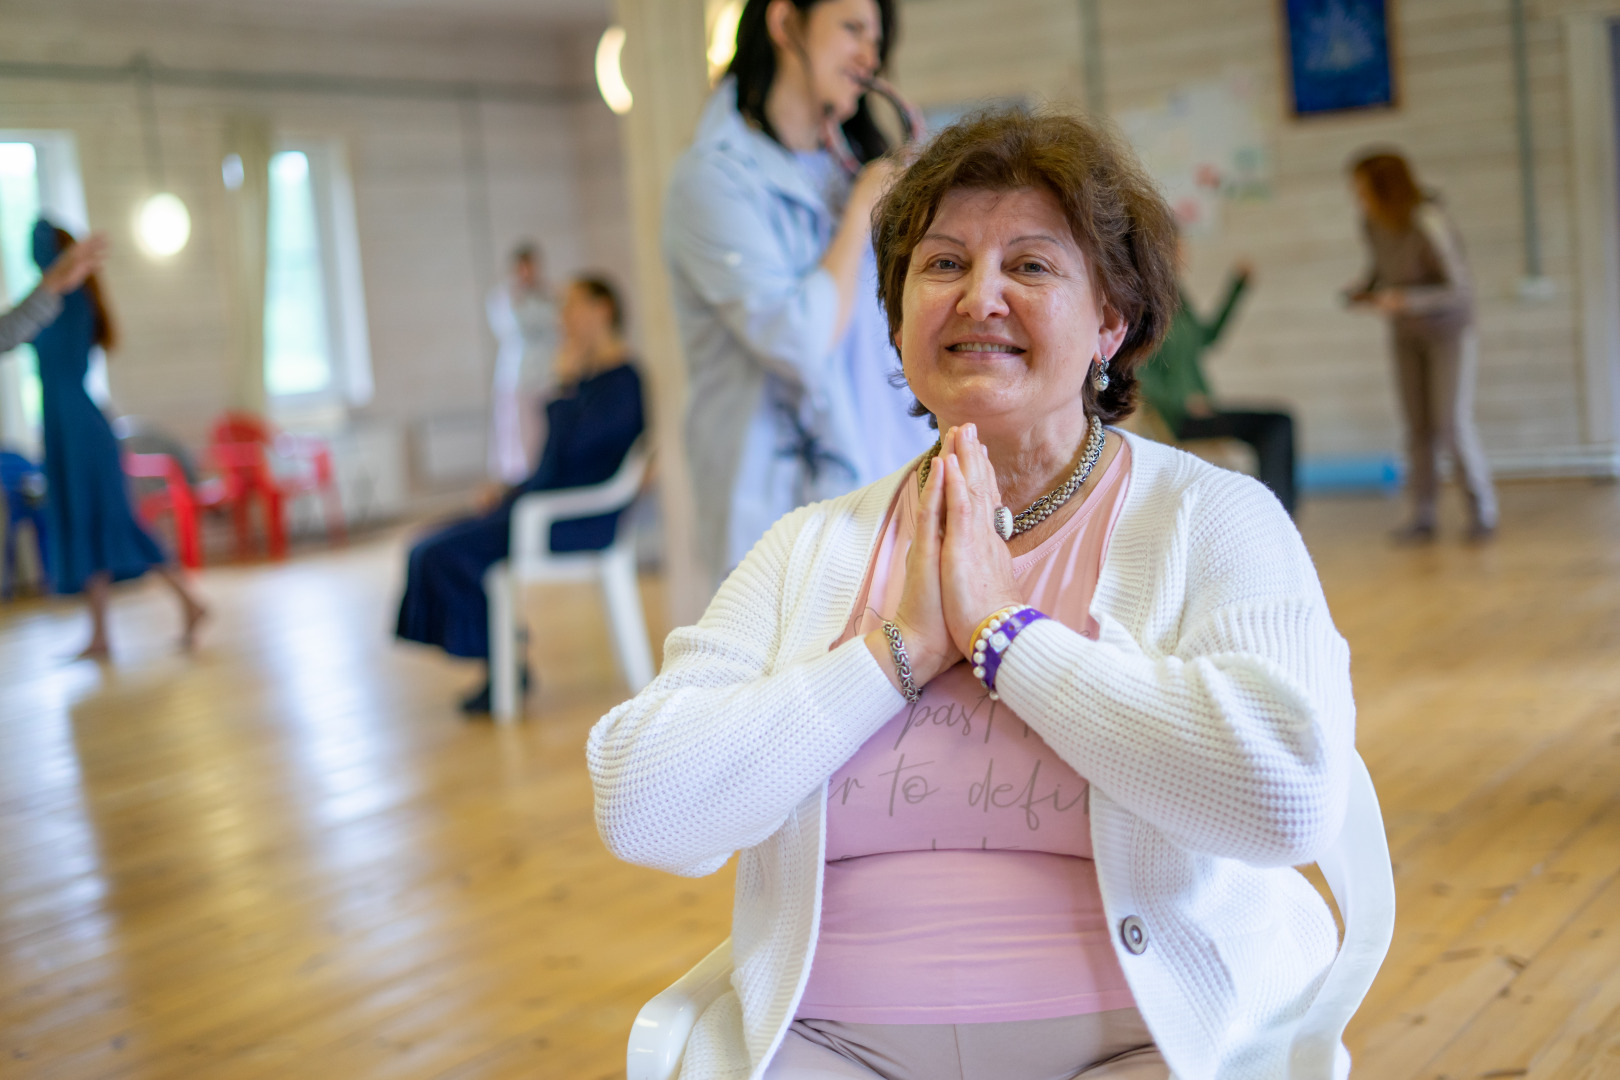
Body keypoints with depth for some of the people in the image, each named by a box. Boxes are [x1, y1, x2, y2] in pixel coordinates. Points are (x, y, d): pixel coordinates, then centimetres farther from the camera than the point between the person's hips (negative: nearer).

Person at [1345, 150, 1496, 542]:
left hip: (1449, 331, -6)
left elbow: (1460, 289, -26)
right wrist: (1363, 290, -7)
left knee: (1452, 423, -9)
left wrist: (1405, 299, -37)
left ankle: (1482, 510, 8)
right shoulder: (1372, 225, -7)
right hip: (1406, 333, 6)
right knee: (1418, 426, 3)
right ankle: (1423, 516, 7)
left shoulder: (1429, 226, -28)